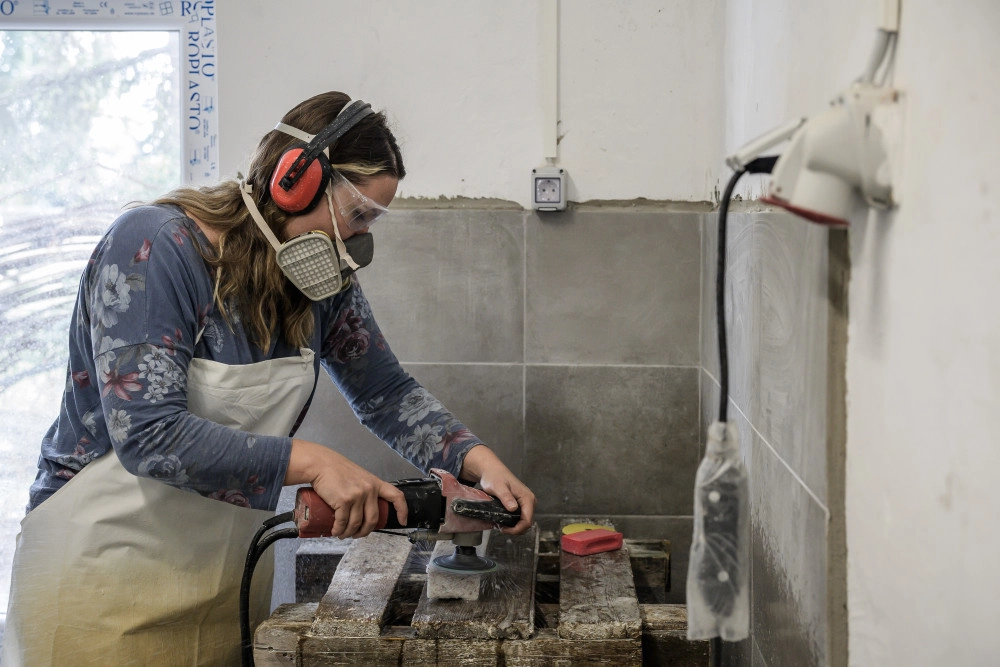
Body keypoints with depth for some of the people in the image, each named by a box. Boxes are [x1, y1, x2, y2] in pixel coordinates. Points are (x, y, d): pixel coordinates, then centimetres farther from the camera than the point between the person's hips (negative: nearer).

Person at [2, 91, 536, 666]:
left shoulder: (324, 281, 1)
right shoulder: (154, 248, -20)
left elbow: (388, 394, 8)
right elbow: (147, 434, -28)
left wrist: (479, 461, -8)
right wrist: (312, 462, -30)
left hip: (234, 571, 7)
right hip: (107, 572, -6)